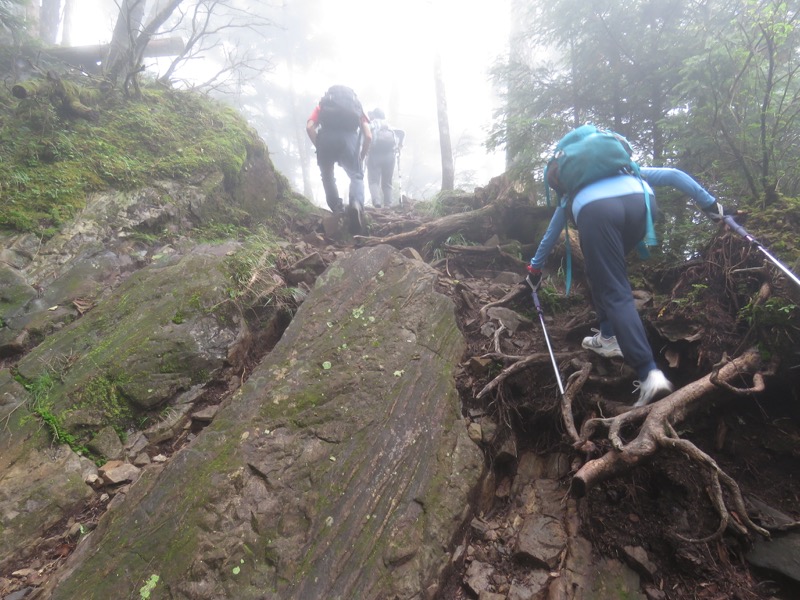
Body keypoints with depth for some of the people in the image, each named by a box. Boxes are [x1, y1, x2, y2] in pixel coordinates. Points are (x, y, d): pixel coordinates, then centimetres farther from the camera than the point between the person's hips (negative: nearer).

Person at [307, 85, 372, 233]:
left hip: (326, 136, 1)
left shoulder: (323, 104, 34)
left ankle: (336, 210, 18)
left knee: (327, 175, 22)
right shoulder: (357, 105, 35)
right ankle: (356, 204, -21)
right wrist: (361, 157, 26)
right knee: (356, 175, 7)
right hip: (349, 136, 0)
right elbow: (368, 136, 19)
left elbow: (309, 127, 12)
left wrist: (319, 147, 16)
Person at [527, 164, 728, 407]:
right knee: (606, 271, 28)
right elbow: (673, 175, 30)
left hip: (594, 210, -2)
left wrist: (535, 267, 58)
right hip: (640, 204, 2)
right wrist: (709, 203, 28)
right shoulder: (632, 173, 45)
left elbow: (552, 232, 49)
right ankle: (608, 336, 25)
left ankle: (650, 374, -16)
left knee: (616, 295, -3)